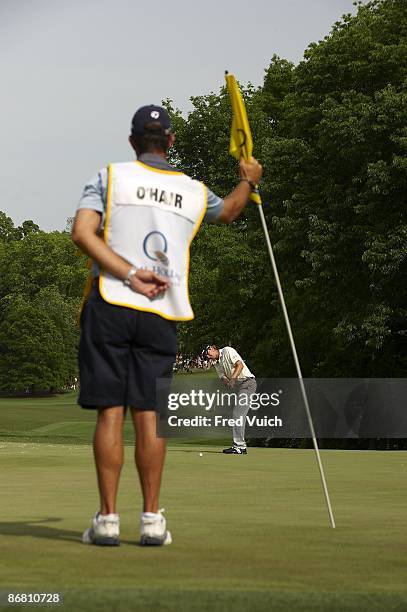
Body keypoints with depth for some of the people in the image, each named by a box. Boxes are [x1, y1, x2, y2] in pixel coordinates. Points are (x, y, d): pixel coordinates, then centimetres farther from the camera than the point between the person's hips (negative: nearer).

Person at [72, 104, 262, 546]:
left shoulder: (110, 177, 5)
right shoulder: (194, 191, 13)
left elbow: (82, 232, -9)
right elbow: (228, 211, 36)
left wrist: (131, 275, -12)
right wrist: (248, 181, 53)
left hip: (110, 307, -2)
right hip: (161, 316, 2)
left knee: (110, 412, -2)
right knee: (148, 415, 4)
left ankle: (107, 519, -3)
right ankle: (151, 519, 4)